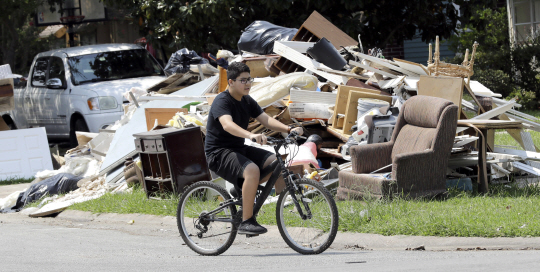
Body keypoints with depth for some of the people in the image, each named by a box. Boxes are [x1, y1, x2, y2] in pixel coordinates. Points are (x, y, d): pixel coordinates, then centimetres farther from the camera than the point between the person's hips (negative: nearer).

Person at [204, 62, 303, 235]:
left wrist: (289, 130, -18)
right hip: (219, 153, -8)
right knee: (252, 170, -33)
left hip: (239, 149, 8)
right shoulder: (222, 101, -17)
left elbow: (266, 120, 0)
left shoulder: (247, 101, 9)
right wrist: (251, 135, -53)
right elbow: (227, 125, -36)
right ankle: (246, 222, -28)